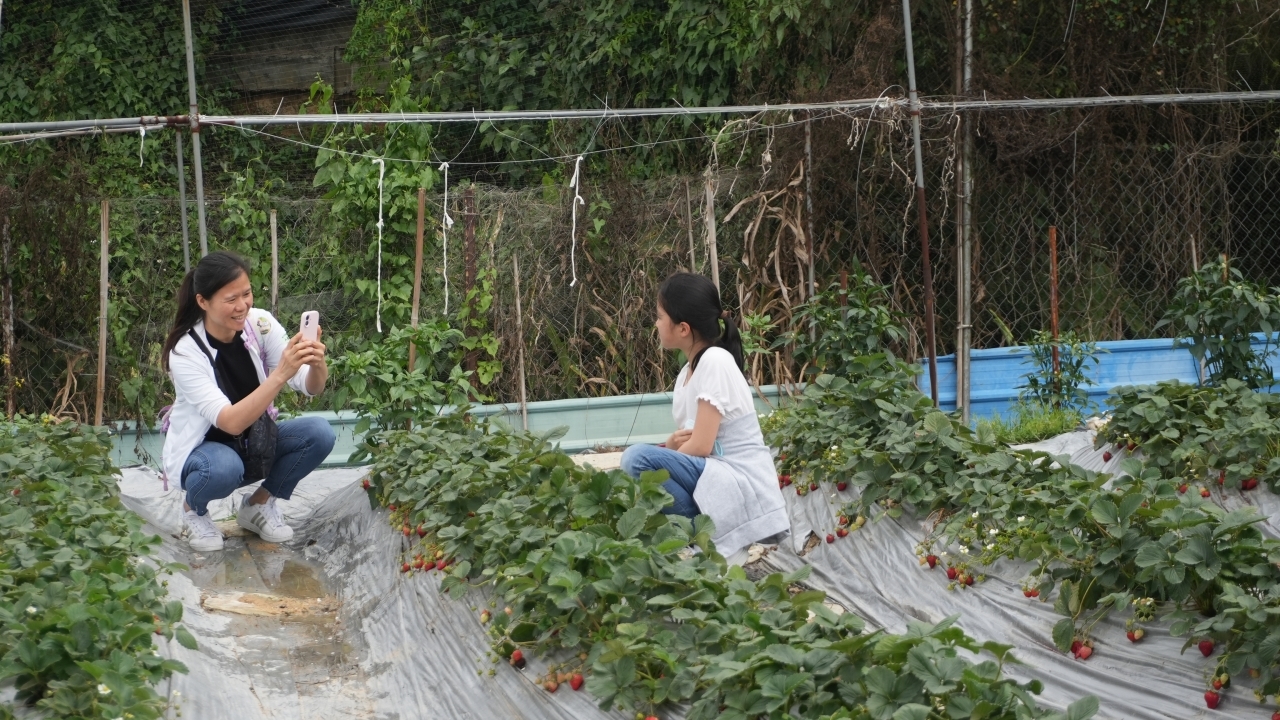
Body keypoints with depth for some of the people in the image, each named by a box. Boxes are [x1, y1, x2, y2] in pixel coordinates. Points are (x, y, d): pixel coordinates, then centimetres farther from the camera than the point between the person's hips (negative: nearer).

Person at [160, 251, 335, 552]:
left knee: (319, 433, -22)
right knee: (224, 468, -39)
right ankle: (193, 510, -2)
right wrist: (281, 374, -48)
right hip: (203, 448, -4)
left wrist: (317, 364, -39)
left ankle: (259, 504, 3)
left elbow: (312, 388, -15)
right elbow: (231, 422, -37)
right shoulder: (185, 352, -26)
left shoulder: (260, 324, -15)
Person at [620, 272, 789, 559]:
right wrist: (671, 445, -7)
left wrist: (669, 451, -2)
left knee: (637, 458, -24)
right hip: (715, 478, 9)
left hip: (742, 488, -9)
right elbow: (690, 442, 15)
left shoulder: (715, 360, -13)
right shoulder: (686, 373, 14)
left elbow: (700, 446, -18)